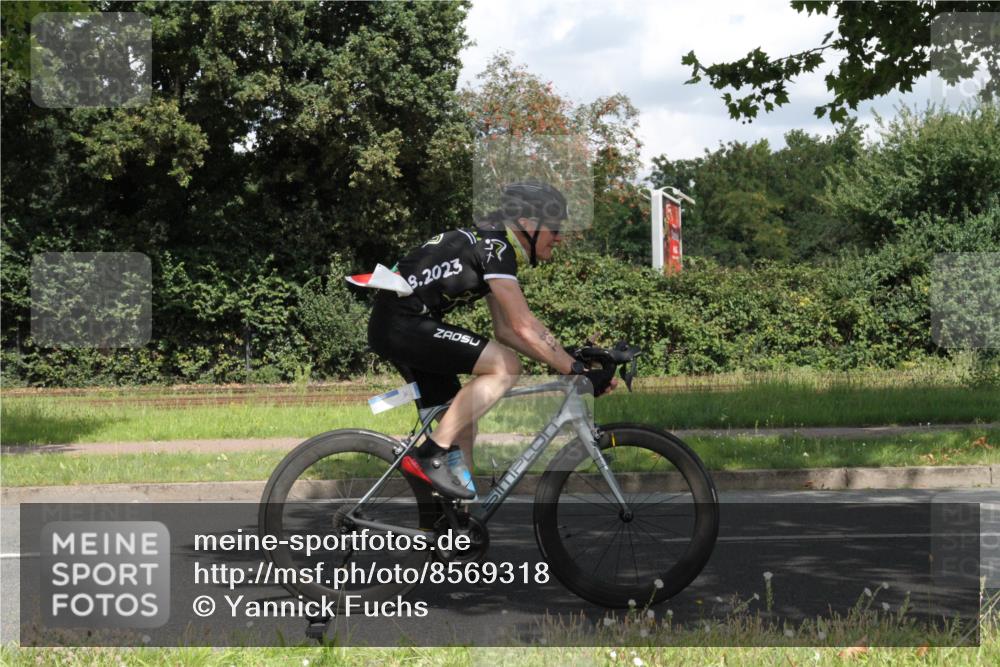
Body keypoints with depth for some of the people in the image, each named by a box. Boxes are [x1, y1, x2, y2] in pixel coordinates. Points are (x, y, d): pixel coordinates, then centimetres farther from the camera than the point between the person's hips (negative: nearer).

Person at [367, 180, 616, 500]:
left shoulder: (494, 247, 17)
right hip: (403, 323, -11)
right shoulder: (495, 247, -14)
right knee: (506, 367, -18)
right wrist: (579, 371, -18)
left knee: (463, 426, 12)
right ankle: (431, 455, -17)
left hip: (391, 327, 11)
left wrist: (567, 360, 9)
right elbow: (524, 326, -21)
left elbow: (505, 331, 17)